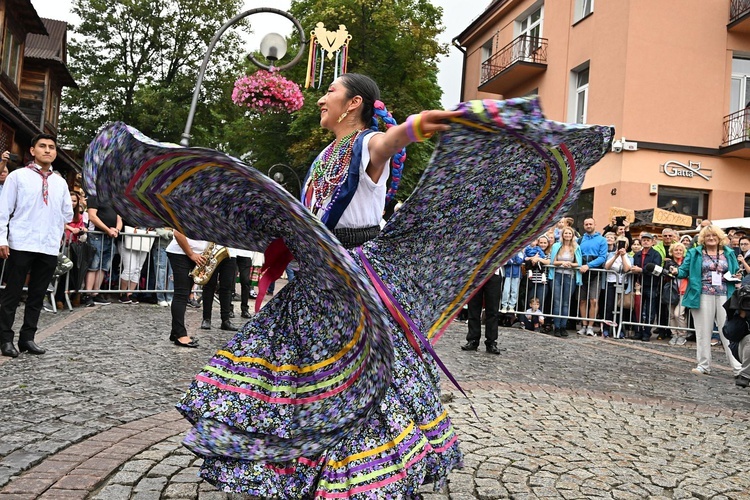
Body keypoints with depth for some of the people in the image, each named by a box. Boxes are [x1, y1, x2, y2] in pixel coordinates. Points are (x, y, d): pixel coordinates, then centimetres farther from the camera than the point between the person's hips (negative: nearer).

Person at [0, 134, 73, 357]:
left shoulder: (60, 183, 11)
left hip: (50, 247, 4)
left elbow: (67, 213, 22)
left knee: (37, 295, 10)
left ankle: (27, 338, 19)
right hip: (21, 245, -4)